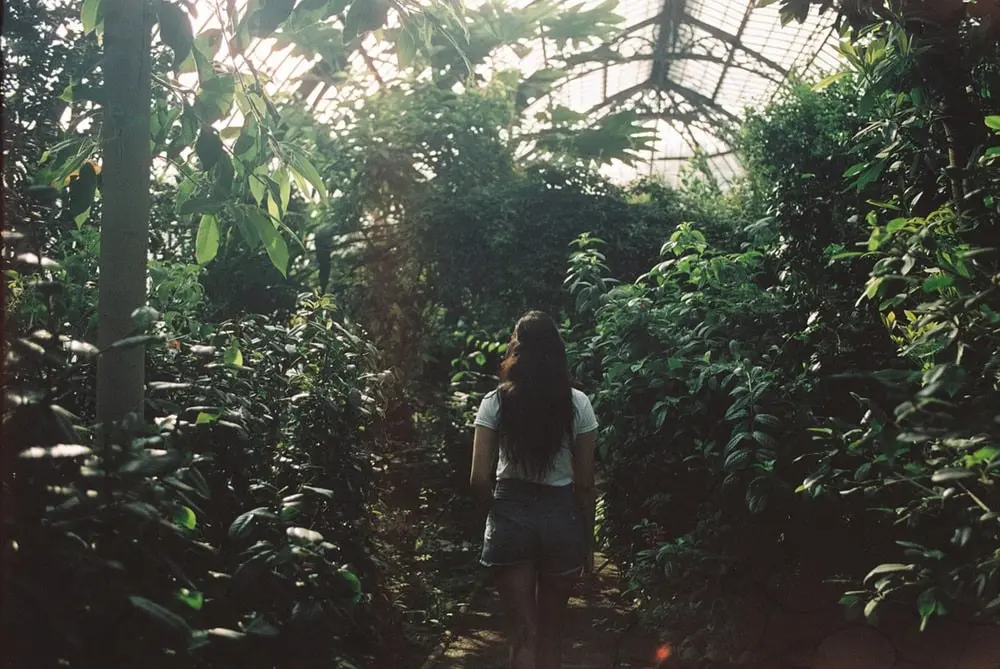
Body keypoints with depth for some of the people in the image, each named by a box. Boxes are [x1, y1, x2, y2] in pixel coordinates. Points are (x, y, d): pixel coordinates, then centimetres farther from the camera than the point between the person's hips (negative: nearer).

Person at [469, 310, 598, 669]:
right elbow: (585, 483, -1)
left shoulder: (495, 403, -5)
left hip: (511, 517, -1)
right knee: (550, 629, 18)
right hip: (561, 517, 1)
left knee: (524, 631, 8)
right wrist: (588, 539, 10)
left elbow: (479, 478, -8)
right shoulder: (577, 403, -3)